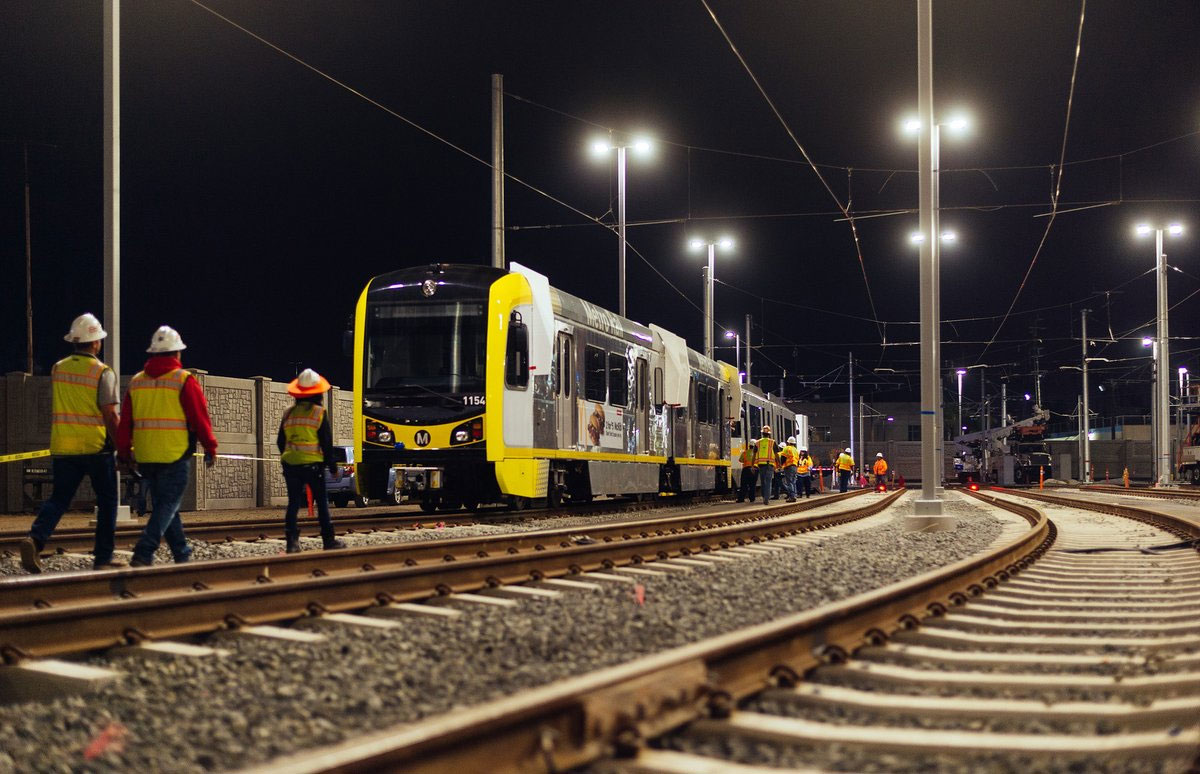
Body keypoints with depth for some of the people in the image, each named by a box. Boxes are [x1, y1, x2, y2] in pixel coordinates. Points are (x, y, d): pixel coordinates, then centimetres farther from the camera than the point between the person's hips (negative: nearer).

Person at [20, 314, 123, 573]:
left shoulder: (58, 369, 8)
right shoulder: (103, 372, -9)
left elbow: (54, 410, 17)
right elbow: (110, 416, -13)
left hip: (63, 447, 4)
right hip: (96, 447, -4)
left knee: (59, 498, 7)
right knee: (106, 502, 9)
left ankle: (36, 538, -18)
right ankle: (103, 558, 10)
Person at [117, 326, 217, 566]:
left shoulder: (136, 381, 9)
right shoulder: (184, 380, -6)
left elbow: (125, 422, 11)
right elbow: (200, 418, -6)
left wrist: (124, 452, 19)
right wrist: (210, 449, 4)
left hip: (145, 457, 5)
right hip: (175, 456, -5)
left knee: (163, 504, 15)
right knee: (168, 505, -3)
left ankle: (182, 554, 22)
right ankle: (143, 553, -17)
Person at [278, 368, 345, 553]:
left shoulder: (288, 414, 8)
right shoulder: (319, 413, -5)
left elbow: (281, 441, 12)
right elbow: (326, 442, -5)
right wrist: (332, 465, 3)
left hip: (290, 463, 4)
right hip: (313, 463, -4)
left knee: (293, 503, 5)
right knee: (322, 502, 6)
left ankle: (292, 541, -3)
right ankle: (328, 540, 9)